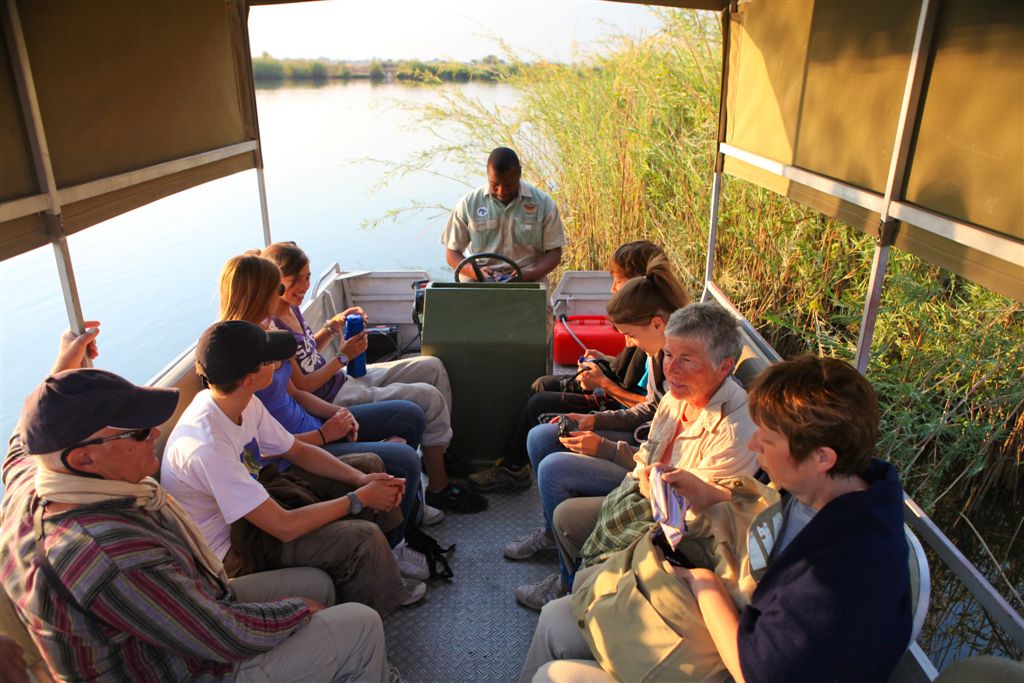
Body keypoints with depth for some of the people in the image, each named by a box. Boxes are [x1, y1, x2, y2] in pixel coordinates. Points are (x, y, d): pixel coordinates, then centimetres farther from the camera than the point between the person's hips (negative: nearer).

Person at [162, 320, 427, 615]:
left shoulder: (244, 403, -11)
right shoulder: (206, 447, -36)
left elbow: (299, 451, 3)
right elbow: (285, 527, -33)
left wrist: (362, 479, -11)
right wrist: (361, 498, -22)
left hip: (254, 505, 9)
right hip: (228, 548, -9)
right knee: (362, 538, -22)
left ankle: (383, 558, 21)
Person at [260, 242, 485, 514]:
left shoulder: (291, 308, 4)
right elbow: (302, 387, -21)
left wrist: (333, 326, 3)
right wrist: (343, 357, -15)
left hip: (344, 379, 10)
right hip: (333, 400, -10)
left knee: (433, 366, 8)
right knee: (429, 398, -16)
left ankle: (441, 454, 19)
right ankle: (439, 489, -1)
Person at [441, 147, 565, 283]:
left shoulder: (543, 204, 2)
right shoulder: (468, 204, 3)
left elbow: (554, 252, 5)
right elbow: (452, 253, 7)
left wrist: (529, 275, -13)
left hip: (528, 284, 0)